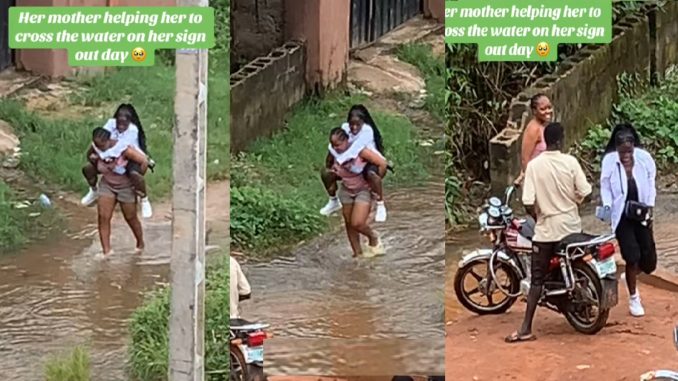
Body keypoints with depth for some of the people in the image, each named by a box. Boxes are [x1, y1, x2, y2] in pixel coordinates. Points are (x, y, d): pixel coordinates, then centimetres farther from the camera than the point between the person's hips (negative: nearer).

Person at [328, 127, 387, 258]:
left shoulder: (359, 151, -27)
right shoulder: (335, 153, -11)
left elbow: (382, 163, -23)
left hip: (363, 190, -6)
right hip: (346, 191, 6)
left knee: (357, 223, -16)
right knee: (349, 224, 6)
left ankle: (374, 238, 15)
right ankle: (357, 253, 19)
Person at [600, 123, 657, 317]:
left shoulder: (644, 158, -11)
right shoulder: (609, 161, -14)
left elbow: (650, 184, 1)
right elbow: (605, 187, -3)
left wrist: (649, 208, -3)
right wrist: (607, 207, -16)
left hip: (641, 215, 2)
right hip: (622, 217, -2)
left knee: (649, 262, 2)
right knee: (632, 257, -8)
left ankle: (631, 276, 36)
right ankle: (633, 297, 13)